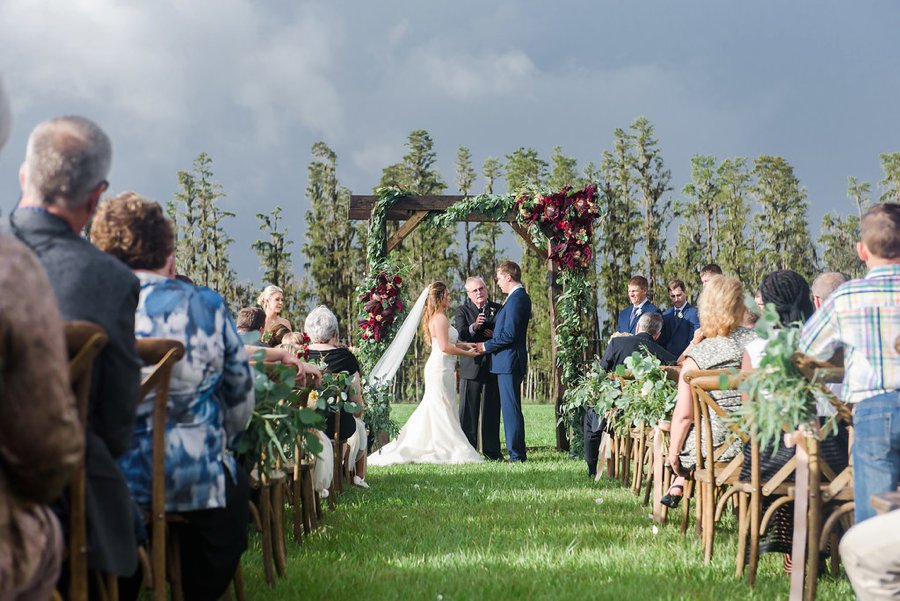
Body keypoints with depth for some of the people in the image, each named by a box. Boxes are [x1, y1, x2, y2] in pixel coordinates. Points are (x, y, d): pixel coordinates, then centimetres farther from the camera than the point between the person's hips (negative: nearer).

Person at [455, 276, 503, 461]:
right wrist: (474, 326, -29)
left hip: (493, 366, 2)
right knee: (468, 411, -3)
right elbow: (461, 335, -9)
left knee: (492, 410, 4)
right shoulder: (463, 310, 5)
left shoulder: (497, 309, 11)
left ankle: (491, 450, 10)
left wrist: (495, 335, -9)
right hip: (471, 366, -2)